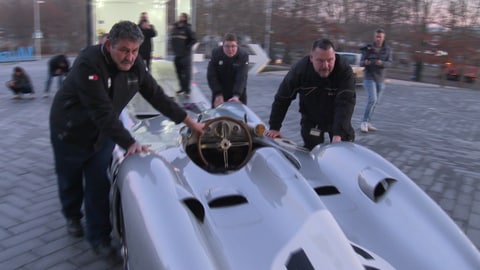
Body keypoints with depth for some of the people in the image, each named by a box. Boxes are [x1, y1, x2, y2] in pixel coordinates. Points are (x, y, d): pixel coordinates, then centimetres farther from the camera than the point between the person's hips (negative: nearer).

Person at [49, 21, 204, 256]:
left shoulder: (135, 65, -13)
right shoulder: (88, 64, -32)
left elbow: (158, 97, -7)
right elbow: (103, 112, -37)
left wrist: (191, 123, -7)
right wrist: (129, 144, -43)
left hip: (103, 134, 4)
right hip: (70, 132, -4)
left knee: (99, 187, 3)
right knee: (70, 182, 17)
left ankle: (98, 236, 19)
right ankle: (72, 217, 46)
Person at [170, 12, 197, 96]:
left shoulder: (187, 28, -7)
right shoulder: (174, 27, 9)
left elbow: (194, 39, -9)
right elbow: (171, 38, 21)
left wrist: (187, 47, -13)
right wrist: (174, 47, 10)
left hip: (185, 54, -6)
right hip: (177, 54, 6)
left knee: (186, 72, -6)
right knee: (179, 72, 10)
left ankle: (187, 89, -1)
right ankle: (182, 88, 20)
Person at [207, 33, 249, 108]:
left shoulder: (243, 55, -17)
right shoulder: (215, 53, -12)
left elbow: (242, 78, -25)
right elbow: (211, 76, -12)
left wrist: (236, 95, -37)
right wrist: (218, 94, -20)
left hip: (238, 92, -1)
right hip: (219, 91, 1)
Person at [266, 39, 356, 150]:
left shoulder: (345, 70, -27)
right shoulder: (299, 69, -23)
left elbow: (345, 102, -35)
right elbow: (282, 99, -14)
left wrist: (338, 134, -46)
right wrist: (274, 127, -14)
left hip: (337, 120, 0)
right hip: (311, 120, 0)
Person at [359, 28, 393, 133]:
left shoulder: (387, 49, 3)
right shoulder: (368, 48, -3)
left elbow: (389, 63, -7)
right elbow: (361, 62, -4)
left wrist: (382, 63, -28)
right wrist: (365, 62, -27)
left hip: (380, 79, 4)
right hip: (369, 78, -4)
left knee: (375, 101, 9)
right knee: (372, 99, -19)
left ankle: (368, 123, 19)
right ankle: (364, 122, -11)